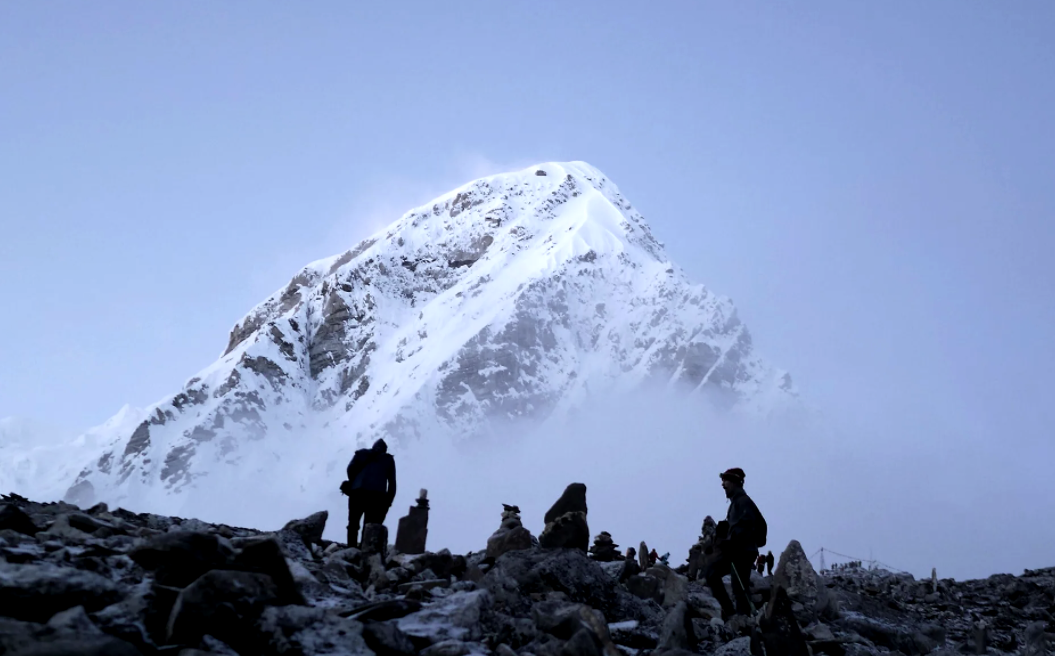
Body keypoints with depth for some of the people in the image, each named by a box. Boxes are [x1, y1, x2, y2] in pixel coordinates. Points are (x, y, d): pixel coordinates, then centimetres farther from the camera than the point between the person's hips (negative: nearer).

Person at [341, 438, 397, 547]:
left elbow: (351, 468, 7)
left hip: (358, 492, 1)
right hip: (377, 495, -1)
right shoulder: (388, 459, 22)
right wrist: (388, 501, 12)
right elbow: (392, 482, 14)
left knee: (353, 524, 7)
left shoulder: (362, 454, 23)